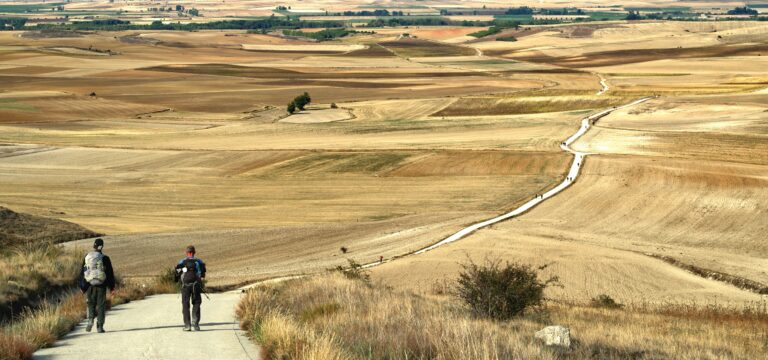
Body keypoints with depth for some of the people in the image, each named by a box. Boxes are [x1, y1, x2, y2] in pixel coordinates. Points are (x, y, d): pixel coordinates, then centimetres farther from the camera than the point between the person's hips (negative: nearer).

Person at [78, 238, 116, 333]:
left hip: (90, 285, 2)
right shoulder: (104, 258, -6)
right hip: (101, 285, -2)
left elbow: (82, 273, 5)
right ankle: (100, 326, 2)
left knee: (91, 304, 14)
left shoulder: (87, 258, 2)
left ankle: (90, 319, -10)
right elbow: (110, 273, -1)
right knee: (101, 306, 5)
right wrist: (111, 286, 9)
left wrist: (82, 286, 11)